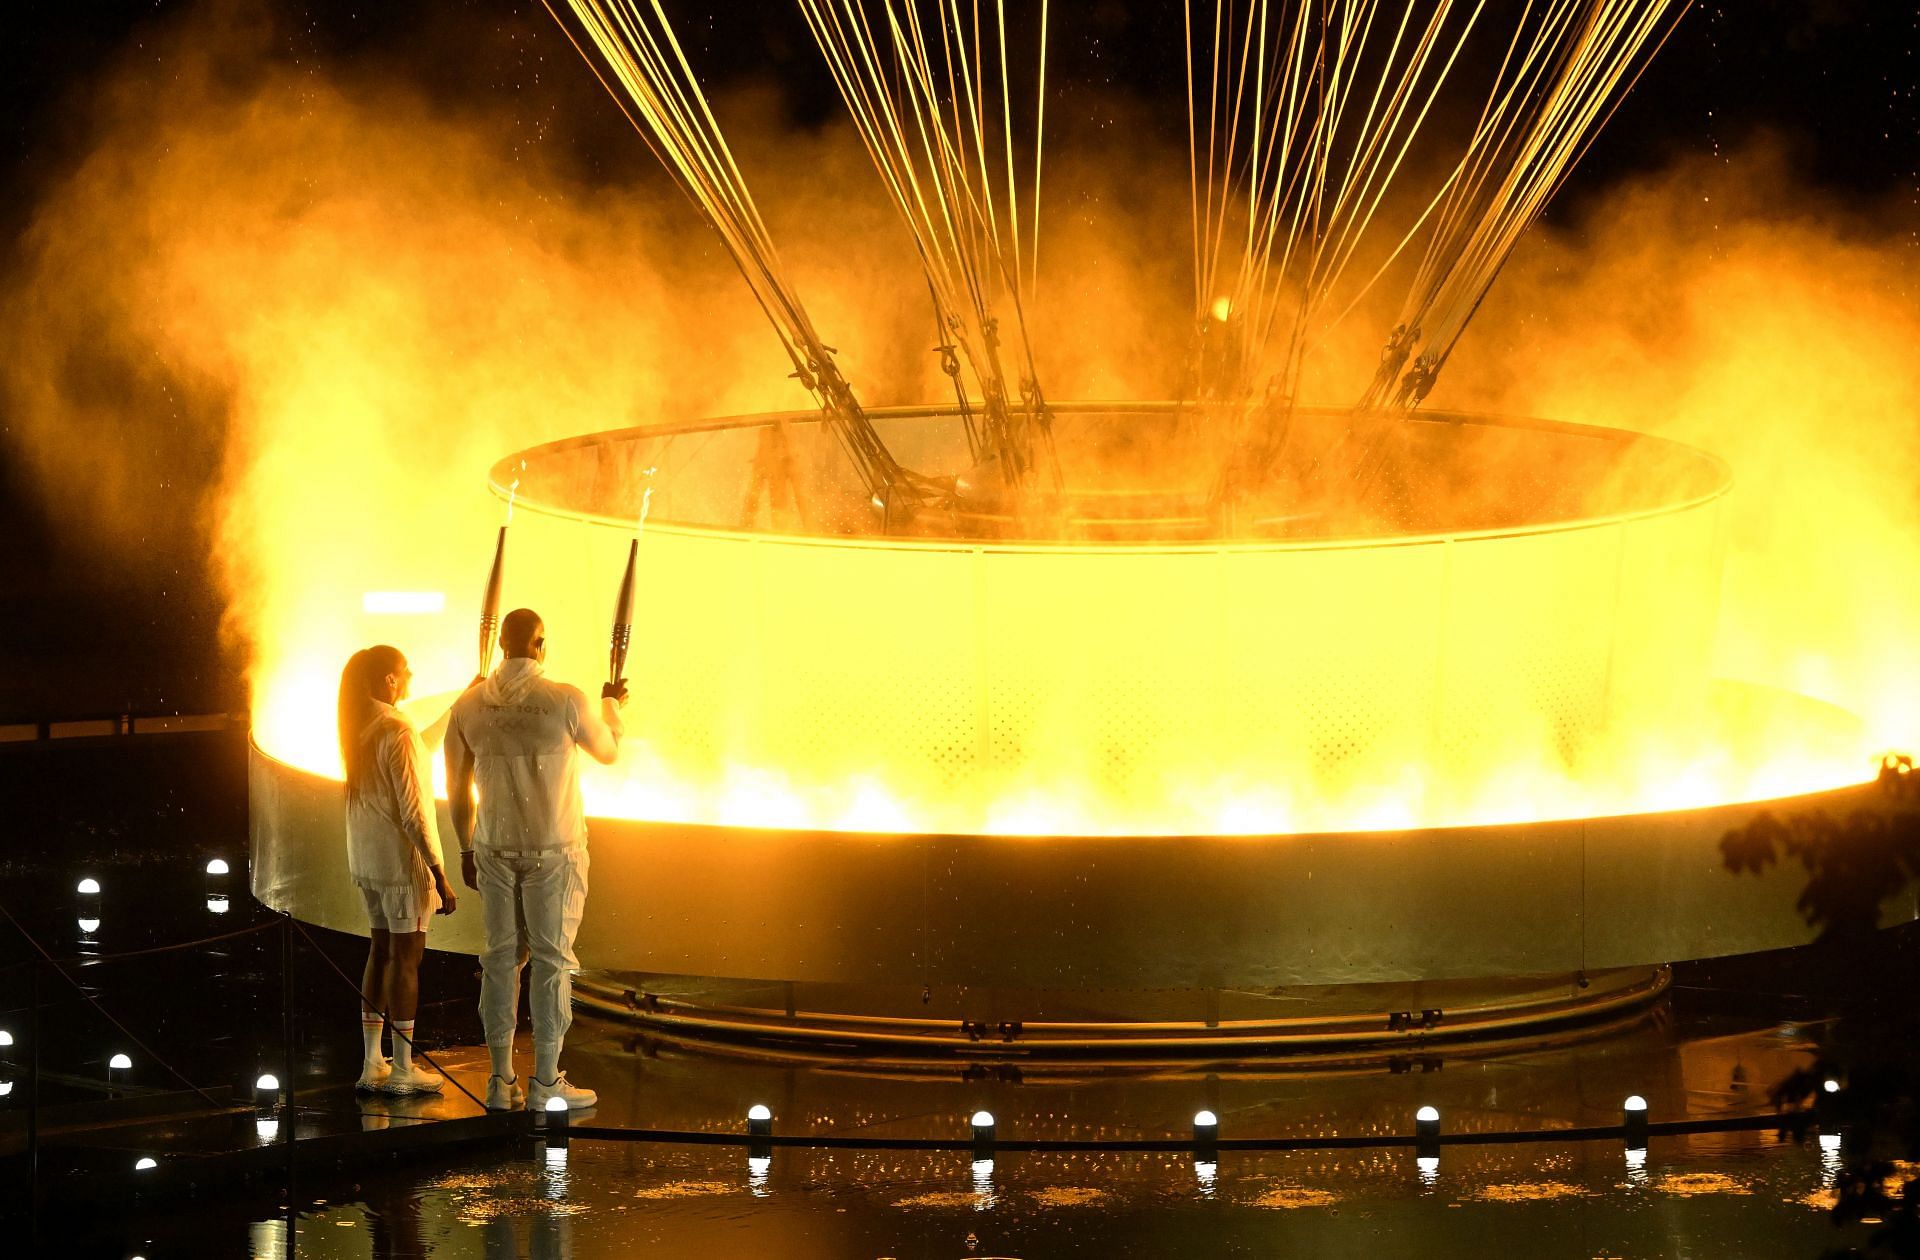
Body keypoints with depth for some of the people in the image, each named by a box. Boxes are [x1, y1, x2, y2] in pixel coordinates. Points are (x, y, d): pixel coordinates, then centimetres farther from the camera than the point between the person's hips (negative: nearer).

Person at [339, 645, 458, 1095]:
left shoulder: (358, 728, 6)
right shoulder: (397, 732, -19)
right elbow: (413, 812, -21)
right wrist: (439, 874, -17)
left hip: (366, 861, 8)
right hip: (402, 860, -8)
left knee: (382, 951, 16)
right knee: (405, 957, -1)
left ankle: (371, 1063, 19)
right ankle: (403, 1069, 4)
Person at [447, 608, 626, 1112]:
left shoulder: (469, 706, -3)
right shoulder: (566, 701, -13)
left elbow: (457, 787, 6)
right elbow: (608, 750, 7)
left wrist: (466, 849, 20)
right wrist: (612, 704, 27)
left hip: (494, 848, 3)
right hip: (553, 851, -3)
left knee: (501, 956, 11)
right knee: (551, 959, 3)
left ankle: (501, 1080, 13)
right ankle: (546, 1083, 5)